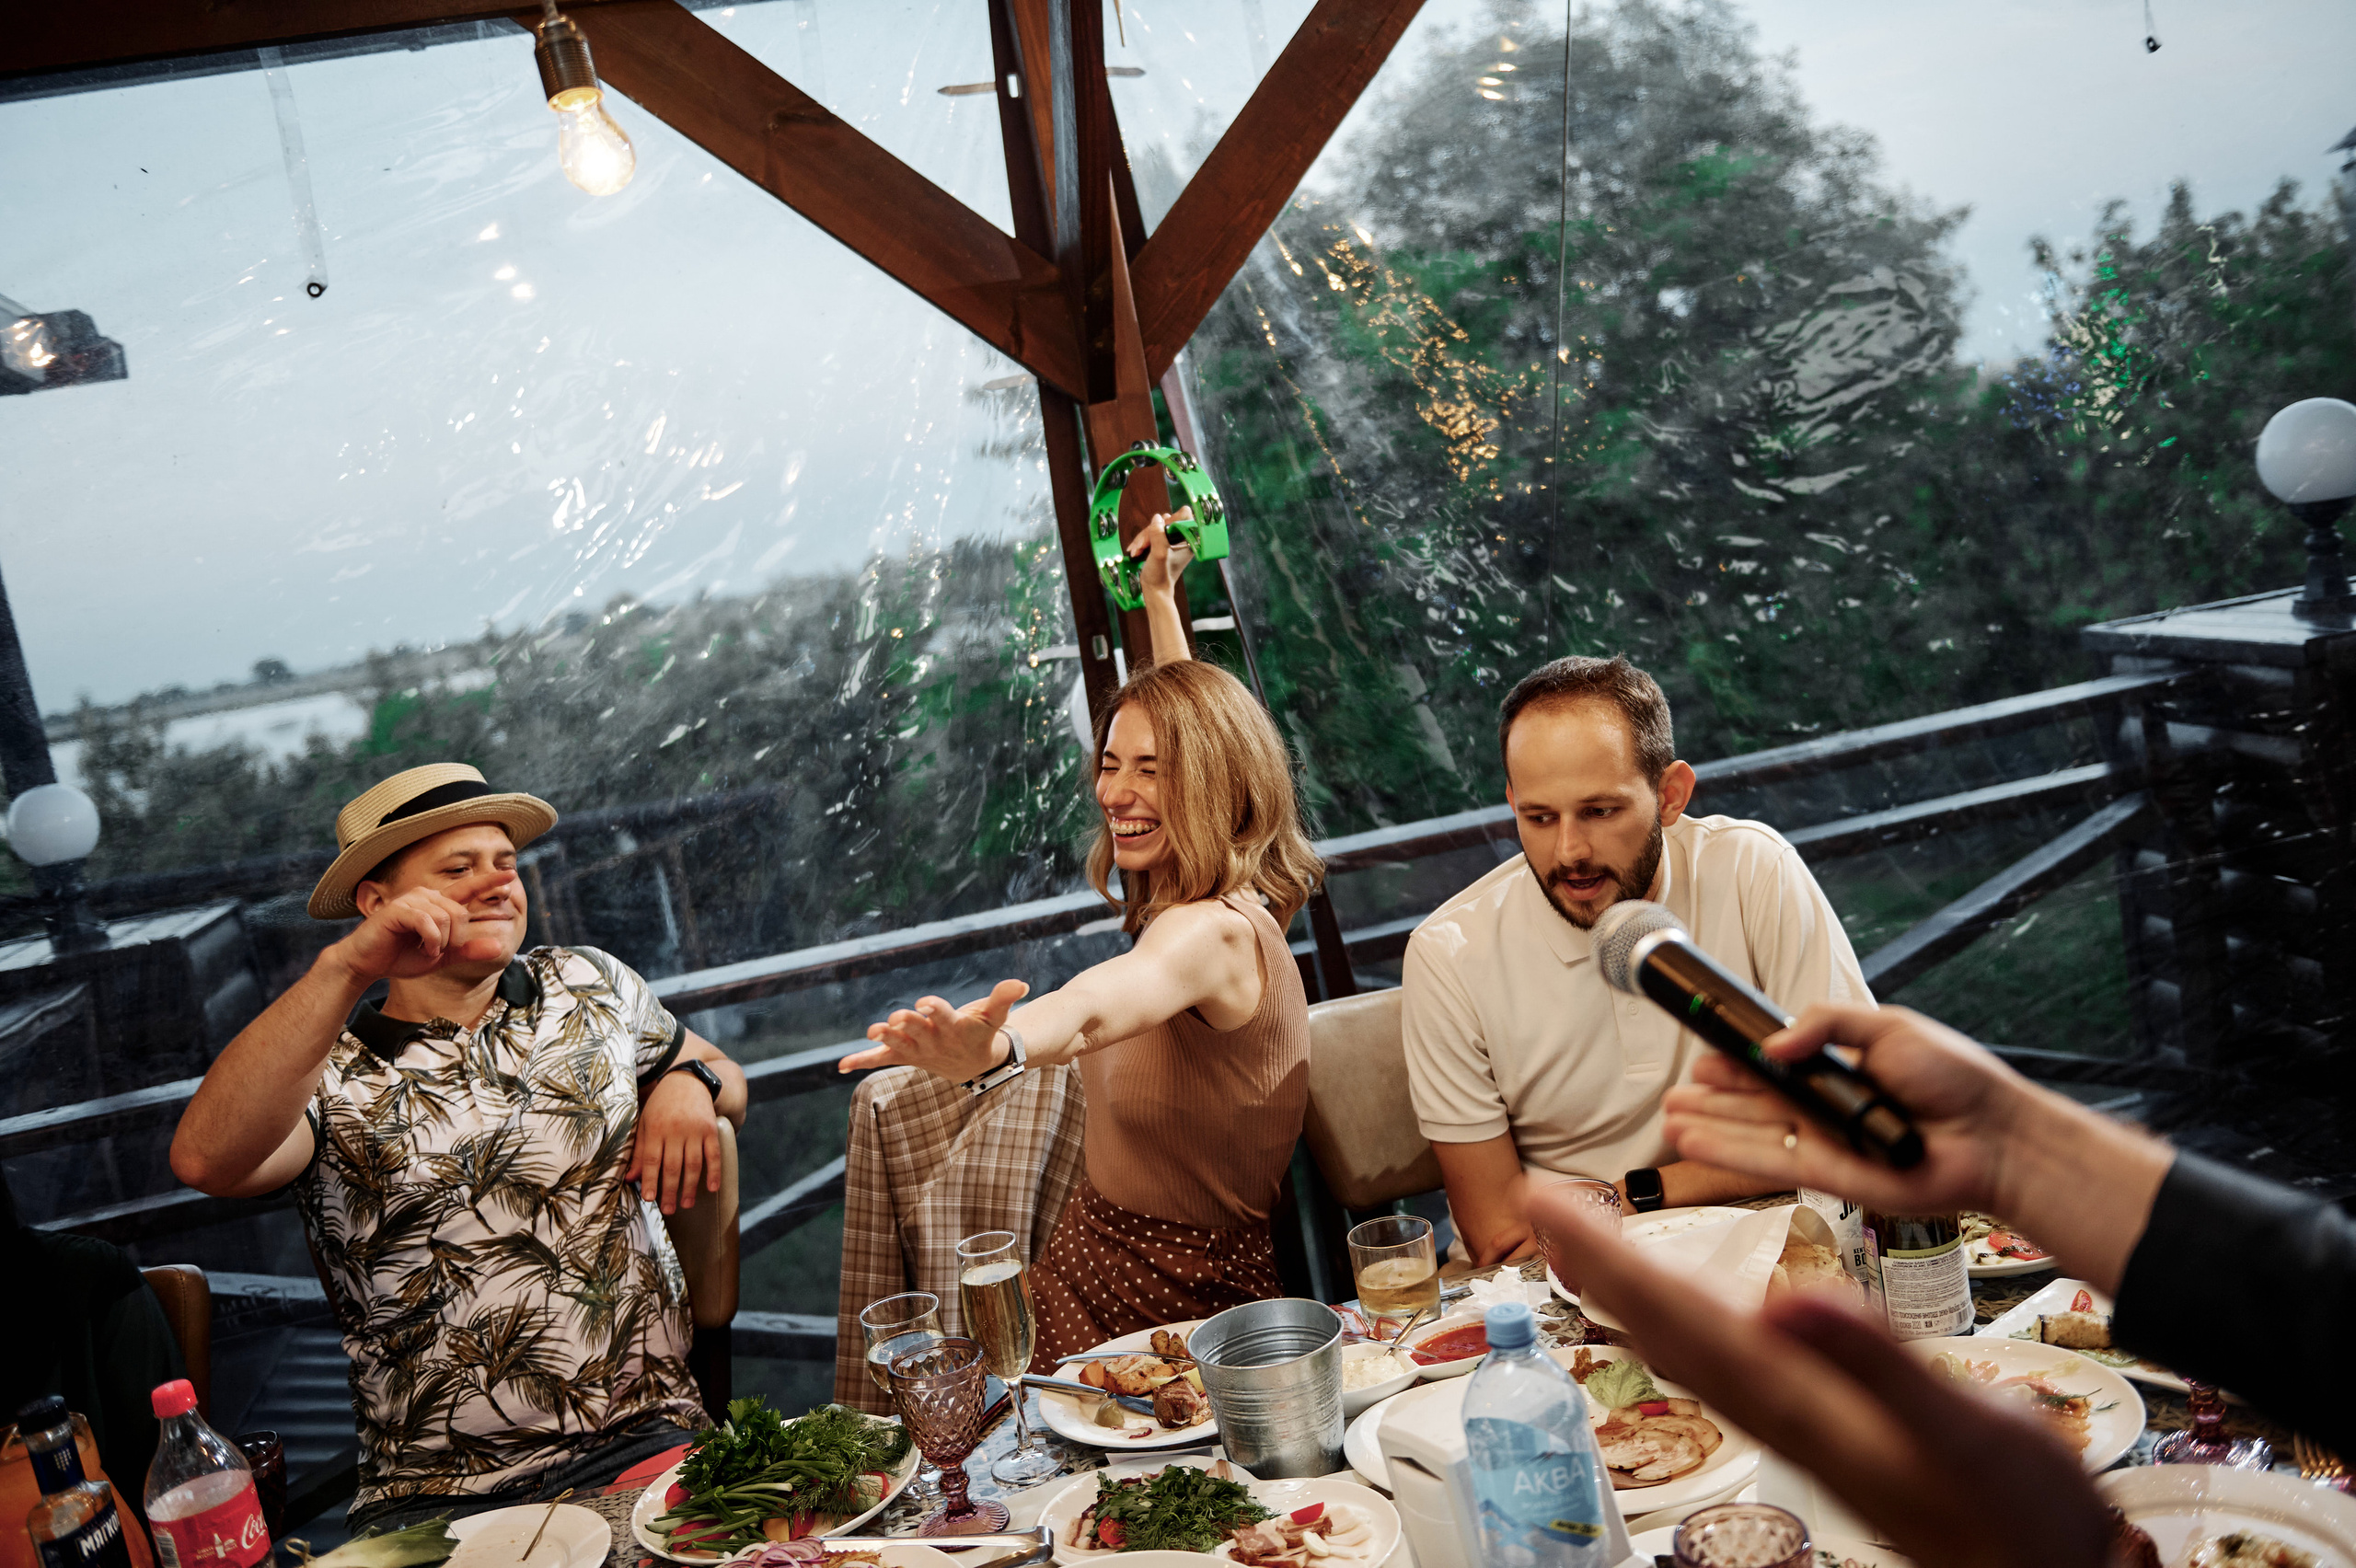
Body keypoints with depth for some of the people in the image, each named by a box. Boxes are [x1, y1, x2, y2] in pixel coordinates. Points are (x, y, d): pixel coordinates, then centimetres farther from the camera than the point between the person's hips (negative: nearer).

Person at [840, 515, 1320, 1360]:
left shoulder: (1219, 931, -22)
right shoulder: (1209, 909, 3)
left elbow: (1108, 998, -47)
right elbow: (1185, 707, 21)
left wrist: (996, 1046, -66)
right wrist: (1158, 597, 30)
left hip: (1178, 1310, -8)